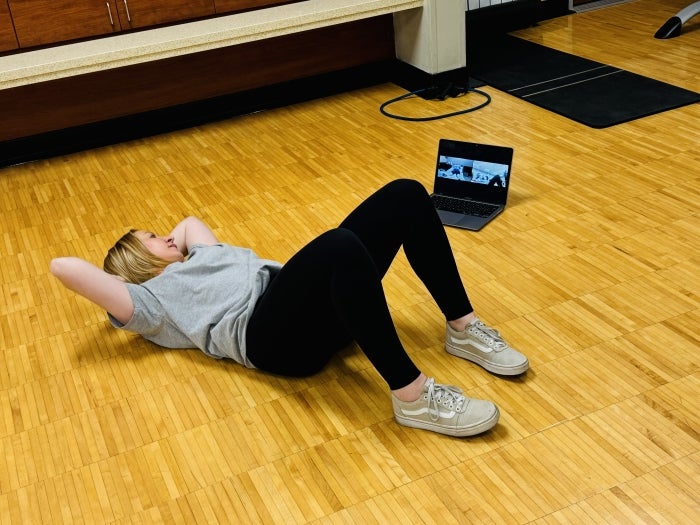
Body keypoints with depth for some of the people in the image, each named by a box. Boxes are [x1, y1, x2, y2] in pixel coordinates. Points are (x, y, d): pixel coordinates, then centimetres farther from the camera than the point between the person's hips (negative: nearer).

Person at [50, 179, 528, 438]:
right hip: (267, 331, -8)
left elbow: (192, 221, 57)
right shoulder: (148, 301, 16)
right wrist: (116, 277, 24)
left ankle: (463, 329, -5)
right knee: (343, 246, -41)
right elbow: (63, 266, 7)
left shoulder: (200, 256, 37)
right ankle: (412, 397, -35)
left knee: (406, 196, -9)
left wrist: (171, 250, 43)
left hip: (318, 305, 8)